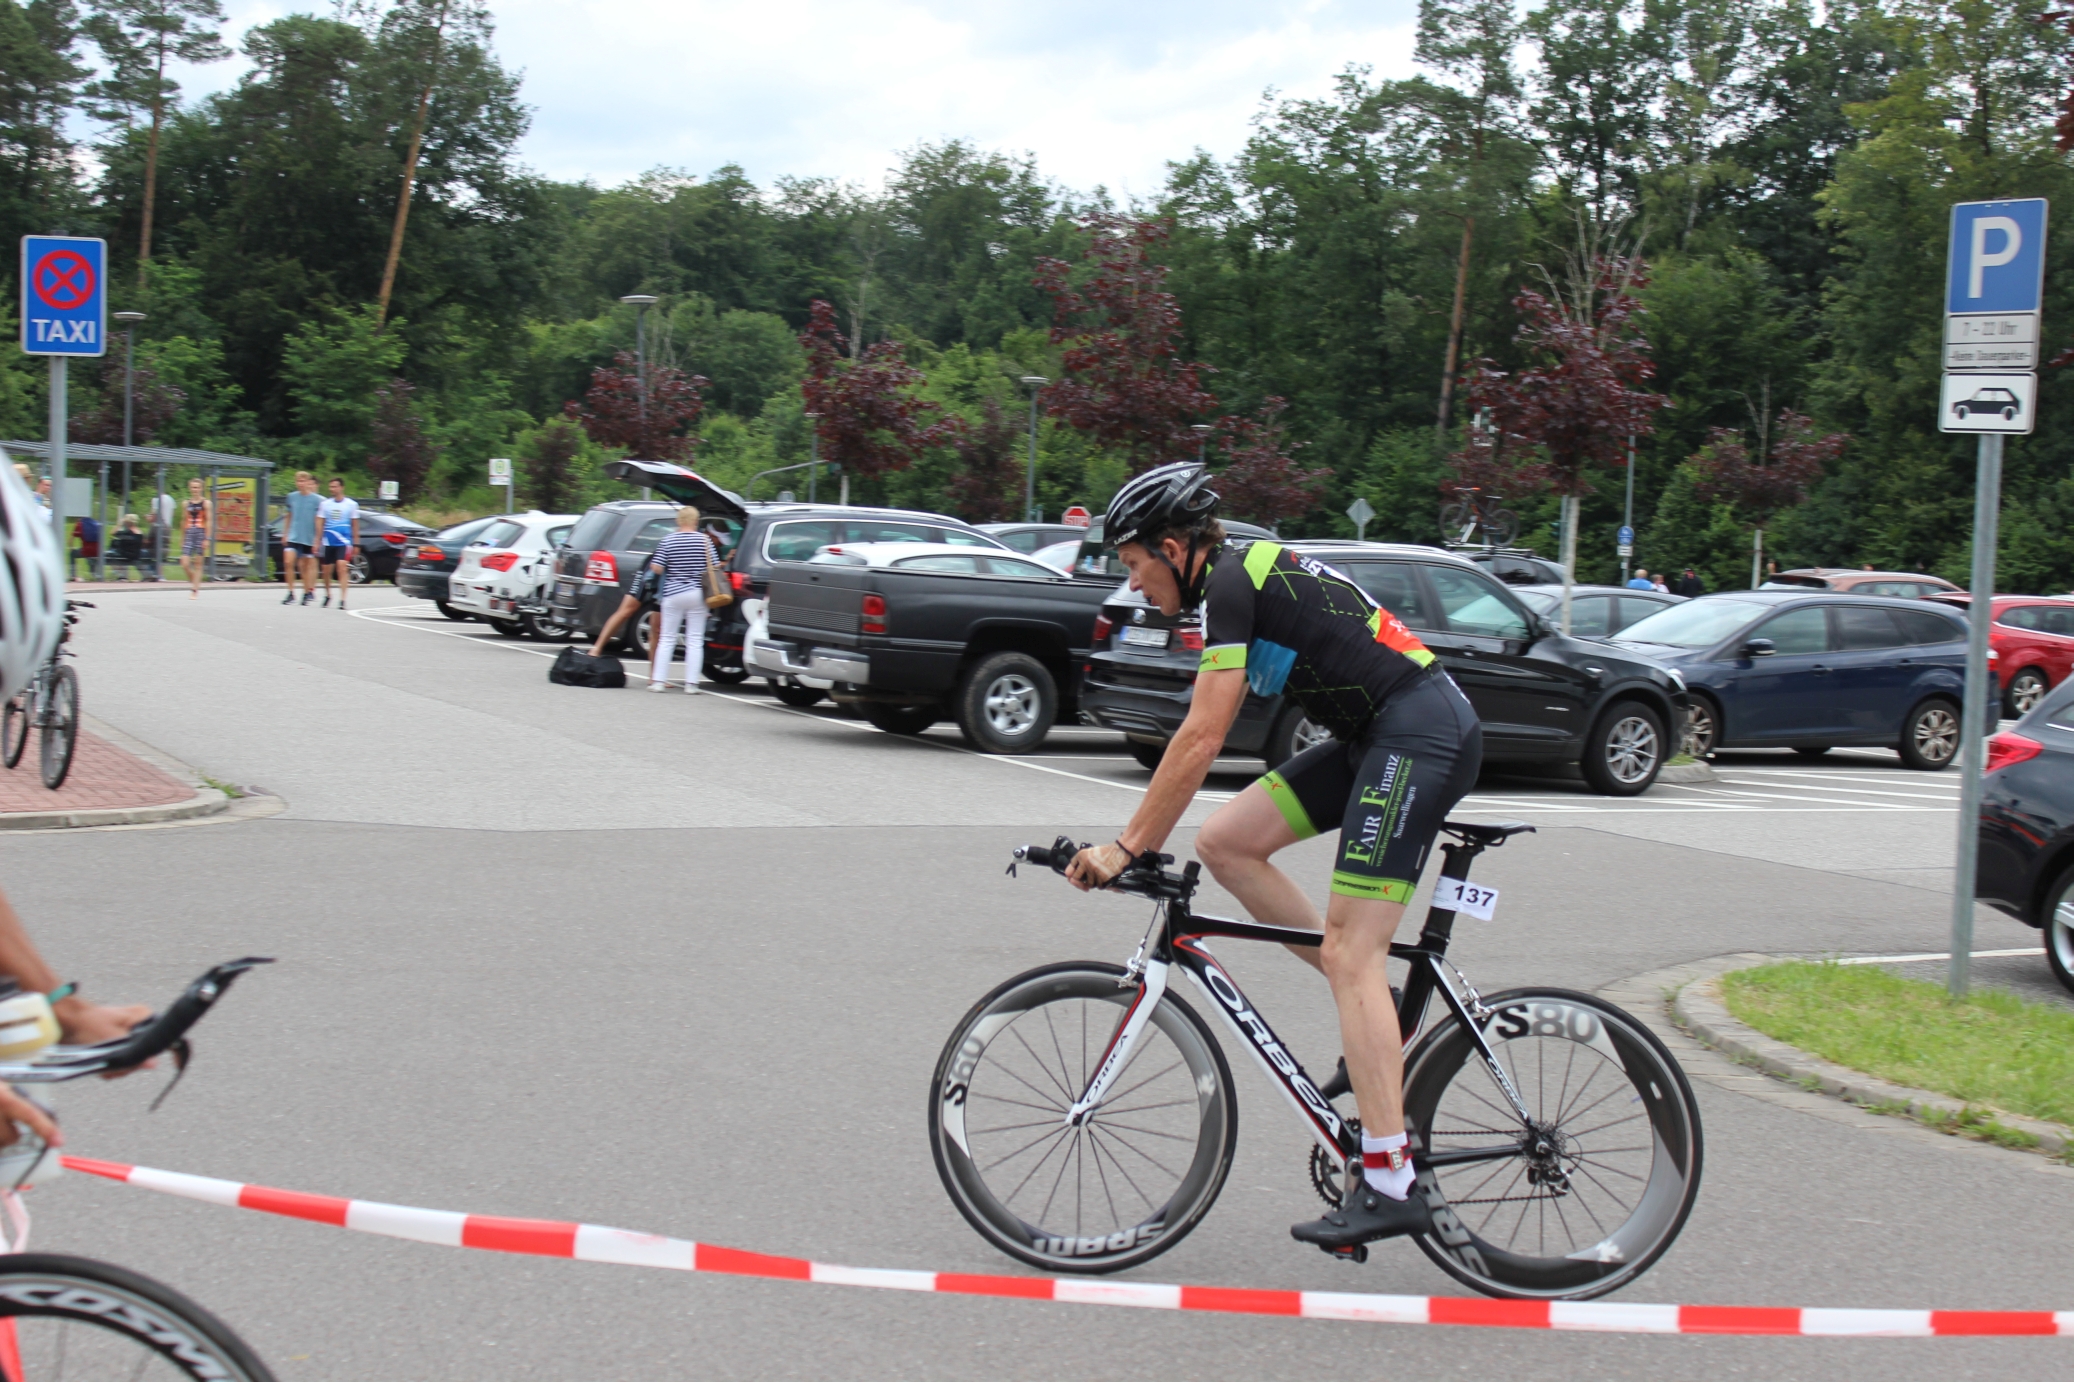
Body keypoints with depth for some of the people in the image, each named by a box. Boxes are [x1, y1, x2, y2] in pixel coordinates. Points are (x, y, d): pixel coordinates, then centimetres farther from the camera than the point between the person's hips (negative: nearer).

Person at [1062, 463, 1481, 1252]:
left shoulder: (1232, 582, -12)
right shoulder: (1246, 579, 17)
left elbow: (1200, 740, -16)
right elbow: (1208, 736, 22)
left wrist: (1128, 846, -11)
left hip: (1422, 734, -9)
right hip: (1375, 738, 9)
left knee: (1350, 956, -12)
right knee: (1225, 842, 4)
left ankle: (1388, 1186, -13)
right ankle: (1374, 1012, 11)